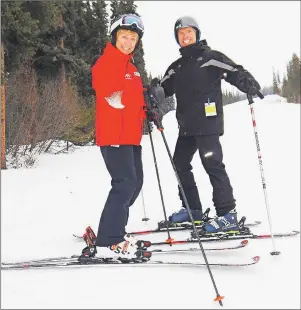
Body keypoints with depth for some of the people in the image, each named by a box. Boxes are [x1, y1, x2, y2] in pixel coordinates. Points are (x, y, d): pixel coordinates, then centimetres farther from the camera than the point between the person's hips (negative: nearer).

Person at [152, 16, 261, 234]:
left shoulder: (211, 57, 0)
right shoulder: (176, 68, 19)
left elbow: (235, 72, -10)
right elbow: (163, 89, 20)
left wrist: (250, 85, -30)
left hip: (208, 123, -7)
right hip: (186, 126, 8)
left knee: (212, 164, -13)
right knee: (180, 164, 10)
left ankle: (228, 214, -9)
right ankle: (192, 209, 22)